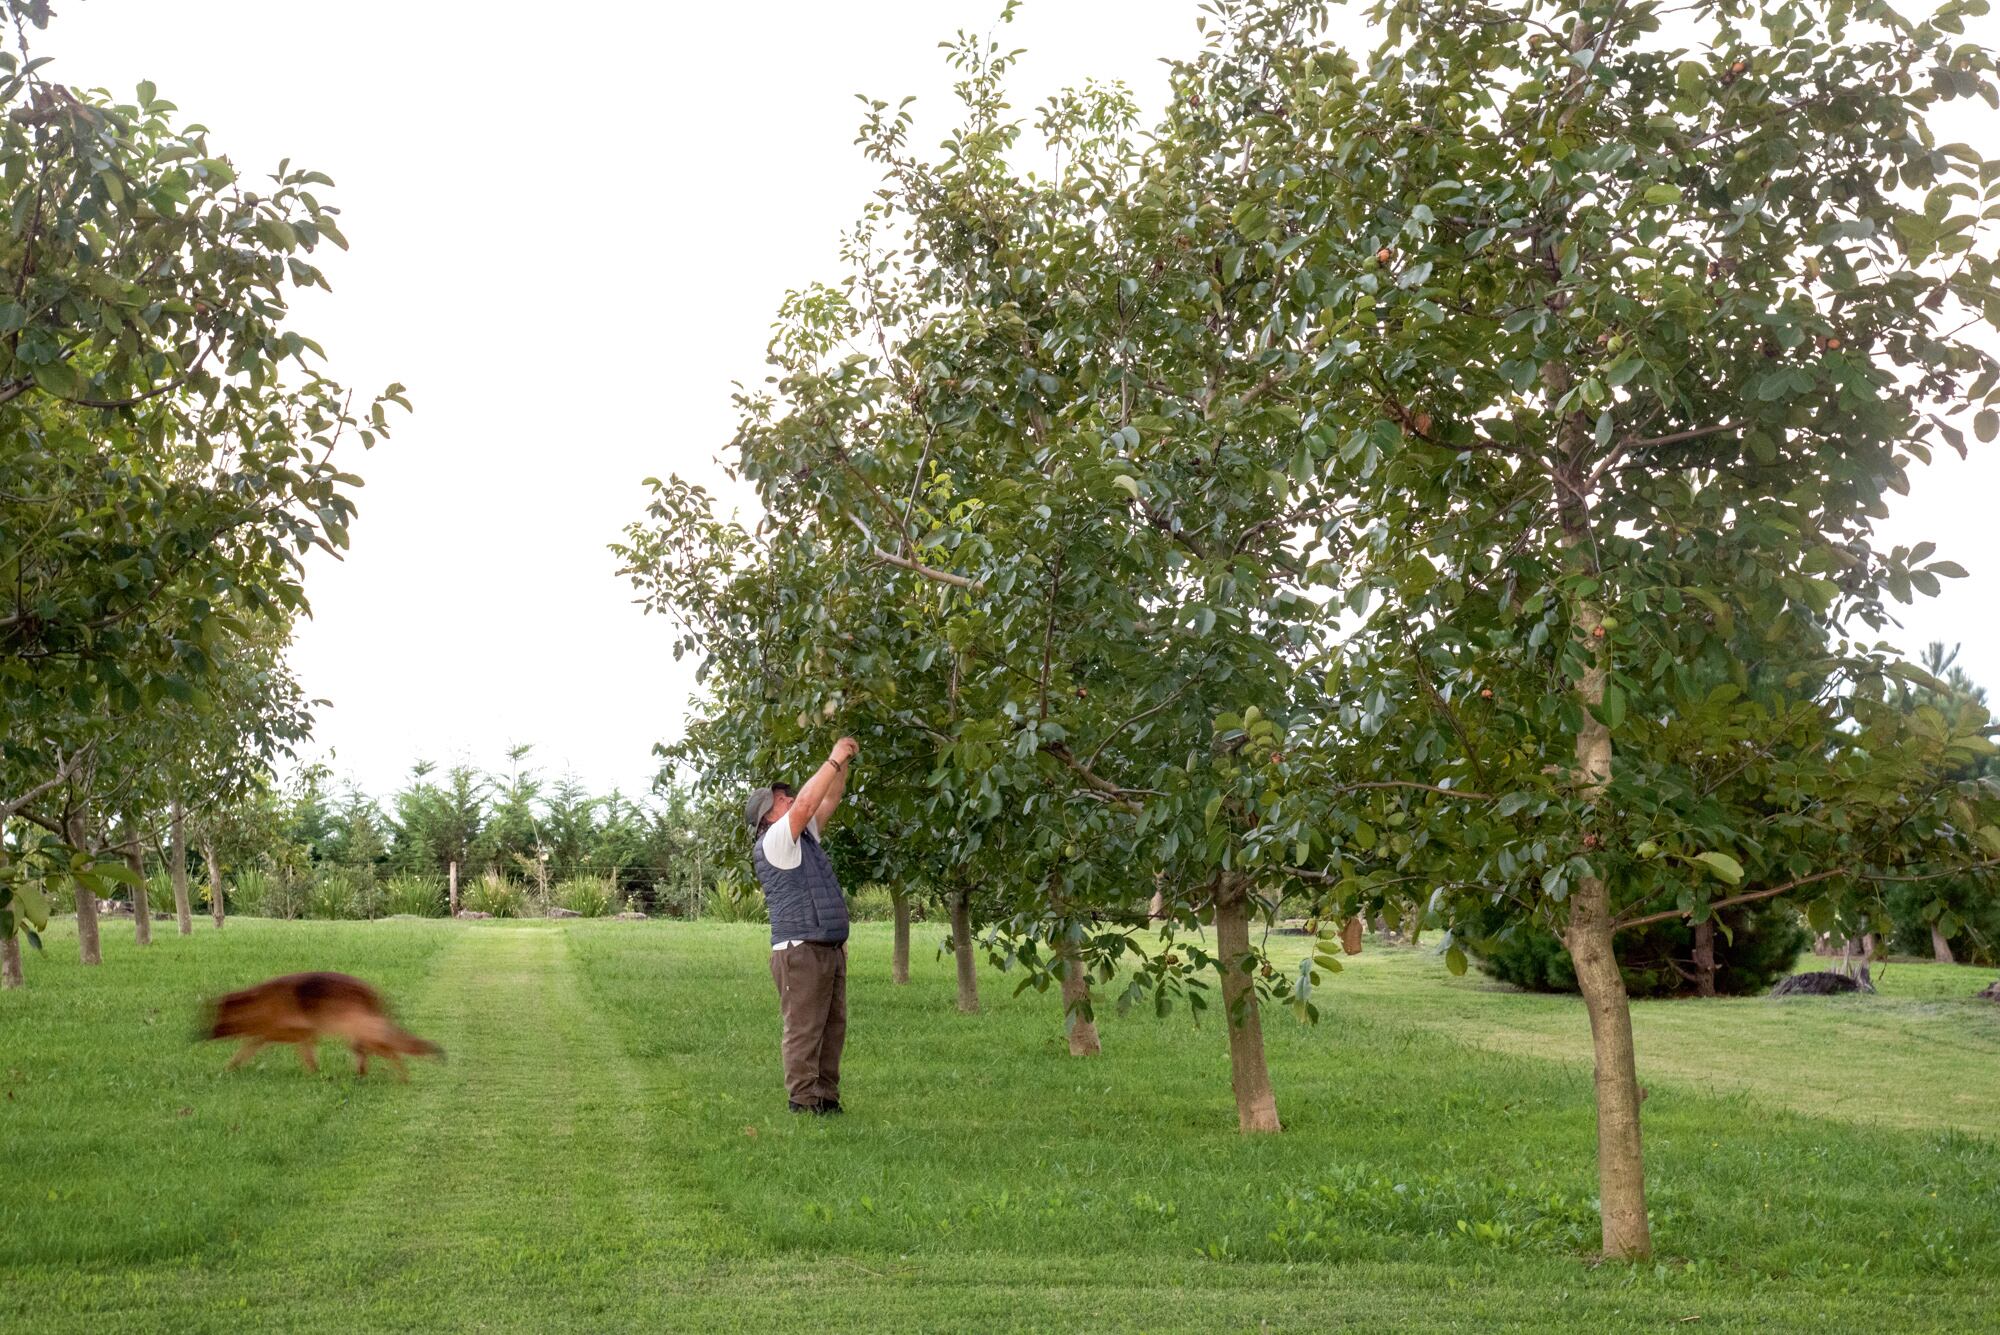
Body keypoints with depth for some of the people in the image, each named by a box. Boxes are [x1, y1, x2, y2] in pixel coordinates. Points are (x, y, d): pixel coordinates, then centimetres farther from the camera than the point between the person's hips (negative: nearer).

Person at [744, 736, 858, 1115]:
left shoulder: (804, 835, 19)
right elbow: (806, 803, -19)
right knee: (804, 1031, -8)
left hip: (830, 950, 9)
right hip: (801, 951, -9)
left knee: (833, 1028, 8)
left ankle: (827, 1098, 11)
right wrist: (834, 760, -13)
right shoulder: (774, 841, -7)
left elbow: (828, 801, 22)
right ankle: (804, 1104, -6)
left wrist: (844, 763, 8)